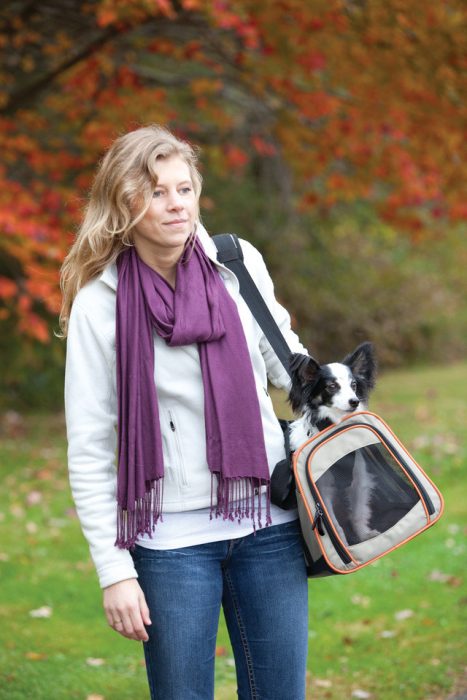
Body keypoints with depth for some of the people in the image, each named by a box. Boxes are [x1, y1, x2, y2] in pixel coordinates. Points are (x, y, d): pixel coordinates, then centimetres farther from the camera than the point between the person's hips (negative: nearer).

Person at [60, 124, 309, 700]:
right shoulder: (100, 303, -5)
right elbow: (89, 451, -4)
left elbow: (284, 357, 18)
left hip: (268, 524, 3)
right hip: (171, 538, -3)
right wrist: (114, 570, -7)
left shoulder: (240, 265, 1)